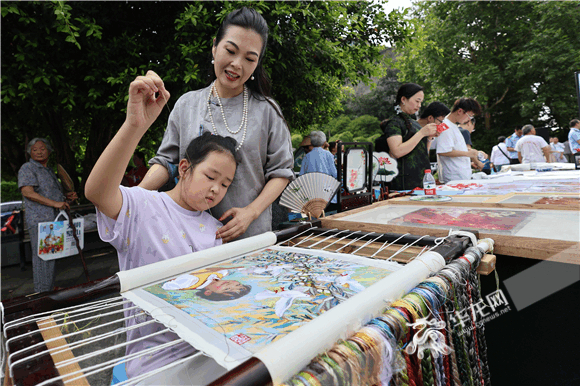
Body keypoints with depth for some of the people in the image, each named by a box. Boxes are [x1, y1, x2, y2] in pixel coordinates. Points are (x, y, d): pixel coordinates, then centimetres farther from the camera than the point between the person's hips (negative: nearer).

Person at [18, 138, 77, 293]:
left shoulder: (48, 170, 22)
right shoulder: (27, 168, -5)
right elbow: (28, 192, -19)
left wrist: (66, 197, 14)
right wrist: (55, 203, -22)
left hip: (53, 220, 9)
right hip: (39, 220, -9)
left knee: (50, 256, 13)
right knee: (42, 257, -8)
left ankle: (49, 292, 23)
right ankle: (41, 294, -1)